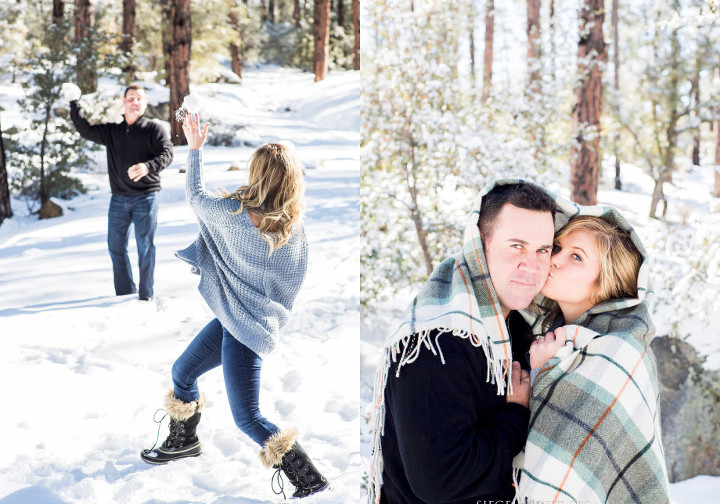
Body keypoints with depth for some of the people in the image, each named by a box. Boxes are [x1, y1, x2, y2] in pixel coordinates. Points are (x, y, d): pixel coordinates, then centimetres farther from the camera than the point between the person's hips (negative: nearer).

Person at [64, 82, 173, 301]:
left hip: (145, 197, -5)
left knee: (145, 245, -4)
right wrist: (74, 104, 6)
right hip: (118, 198, 5)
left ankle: (146, 294, 4)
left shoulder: (154, 129, -1)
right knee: (116, 246, 6)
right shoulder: (112, 131, 14)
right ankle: (124, 293, 17)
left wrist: (148, 167, -30)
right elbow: (86, 130, 13)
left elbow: (167, 154, -12)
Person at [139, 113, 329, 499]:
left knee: (247, 418, -4)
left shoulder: (235, 214, -24)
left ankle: (309, 479, 2)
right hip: (233, 320, 8)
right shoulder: (294, 228, -7)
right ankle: (183, 442, 47)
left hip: (245, 329, -8)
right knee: (182, 372, 24)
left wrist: (195, 147, 9)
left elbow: (195, 196, -4)